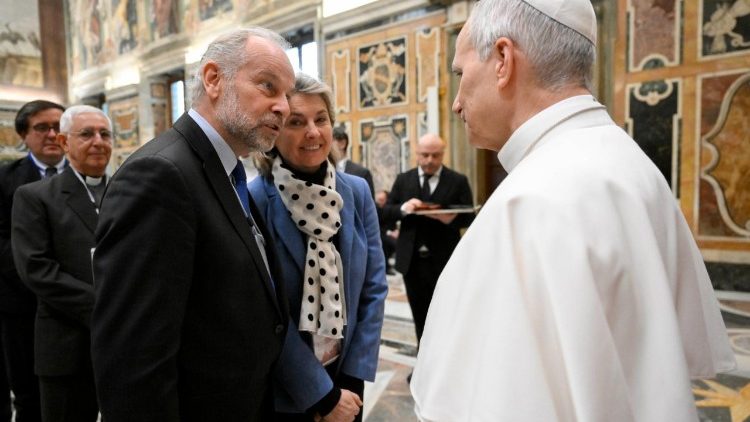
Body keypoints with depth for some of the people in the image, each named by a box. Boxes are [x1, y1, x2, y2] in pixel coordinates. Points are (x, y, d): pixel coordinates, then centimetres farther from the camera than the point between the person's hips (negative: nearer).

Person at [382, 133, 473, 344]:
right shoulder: (403, 179, 8)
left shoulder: (458, 181, 0)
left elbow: (469, 217, -2)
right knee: (420, 316, 14)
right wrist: (404, 208, -17)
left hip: (443, 261, -3)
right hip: (412, 260, 3)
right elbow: (386, 211, 5)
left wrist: (451, 218, -24)